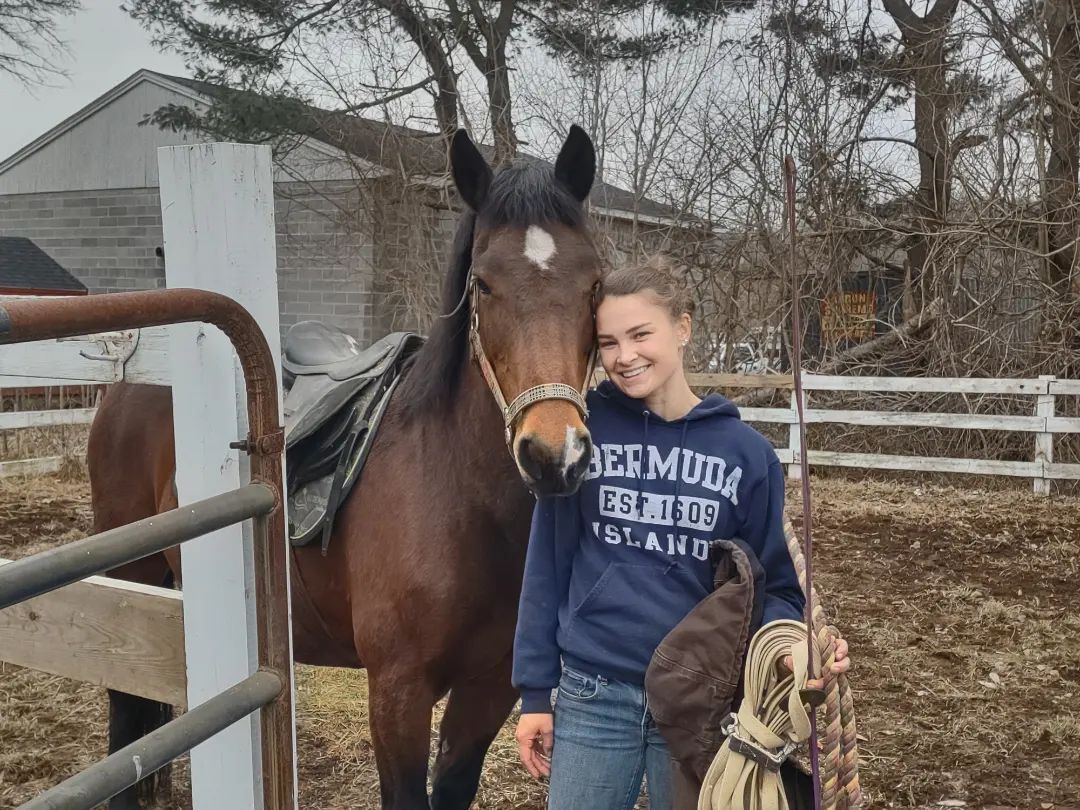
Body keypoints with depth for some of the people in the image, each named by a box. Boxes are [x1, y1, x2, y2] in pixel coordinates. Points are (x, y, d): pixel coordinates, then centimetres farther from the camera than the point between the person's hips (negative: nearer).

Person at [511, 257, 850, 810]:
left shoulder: (747, 453, -4)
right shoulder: (582, 429, -6)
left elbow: (770, 582, 2)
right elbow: (547, 565, -2)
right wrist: (535, 691, -1)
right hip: (591, 695, 0)